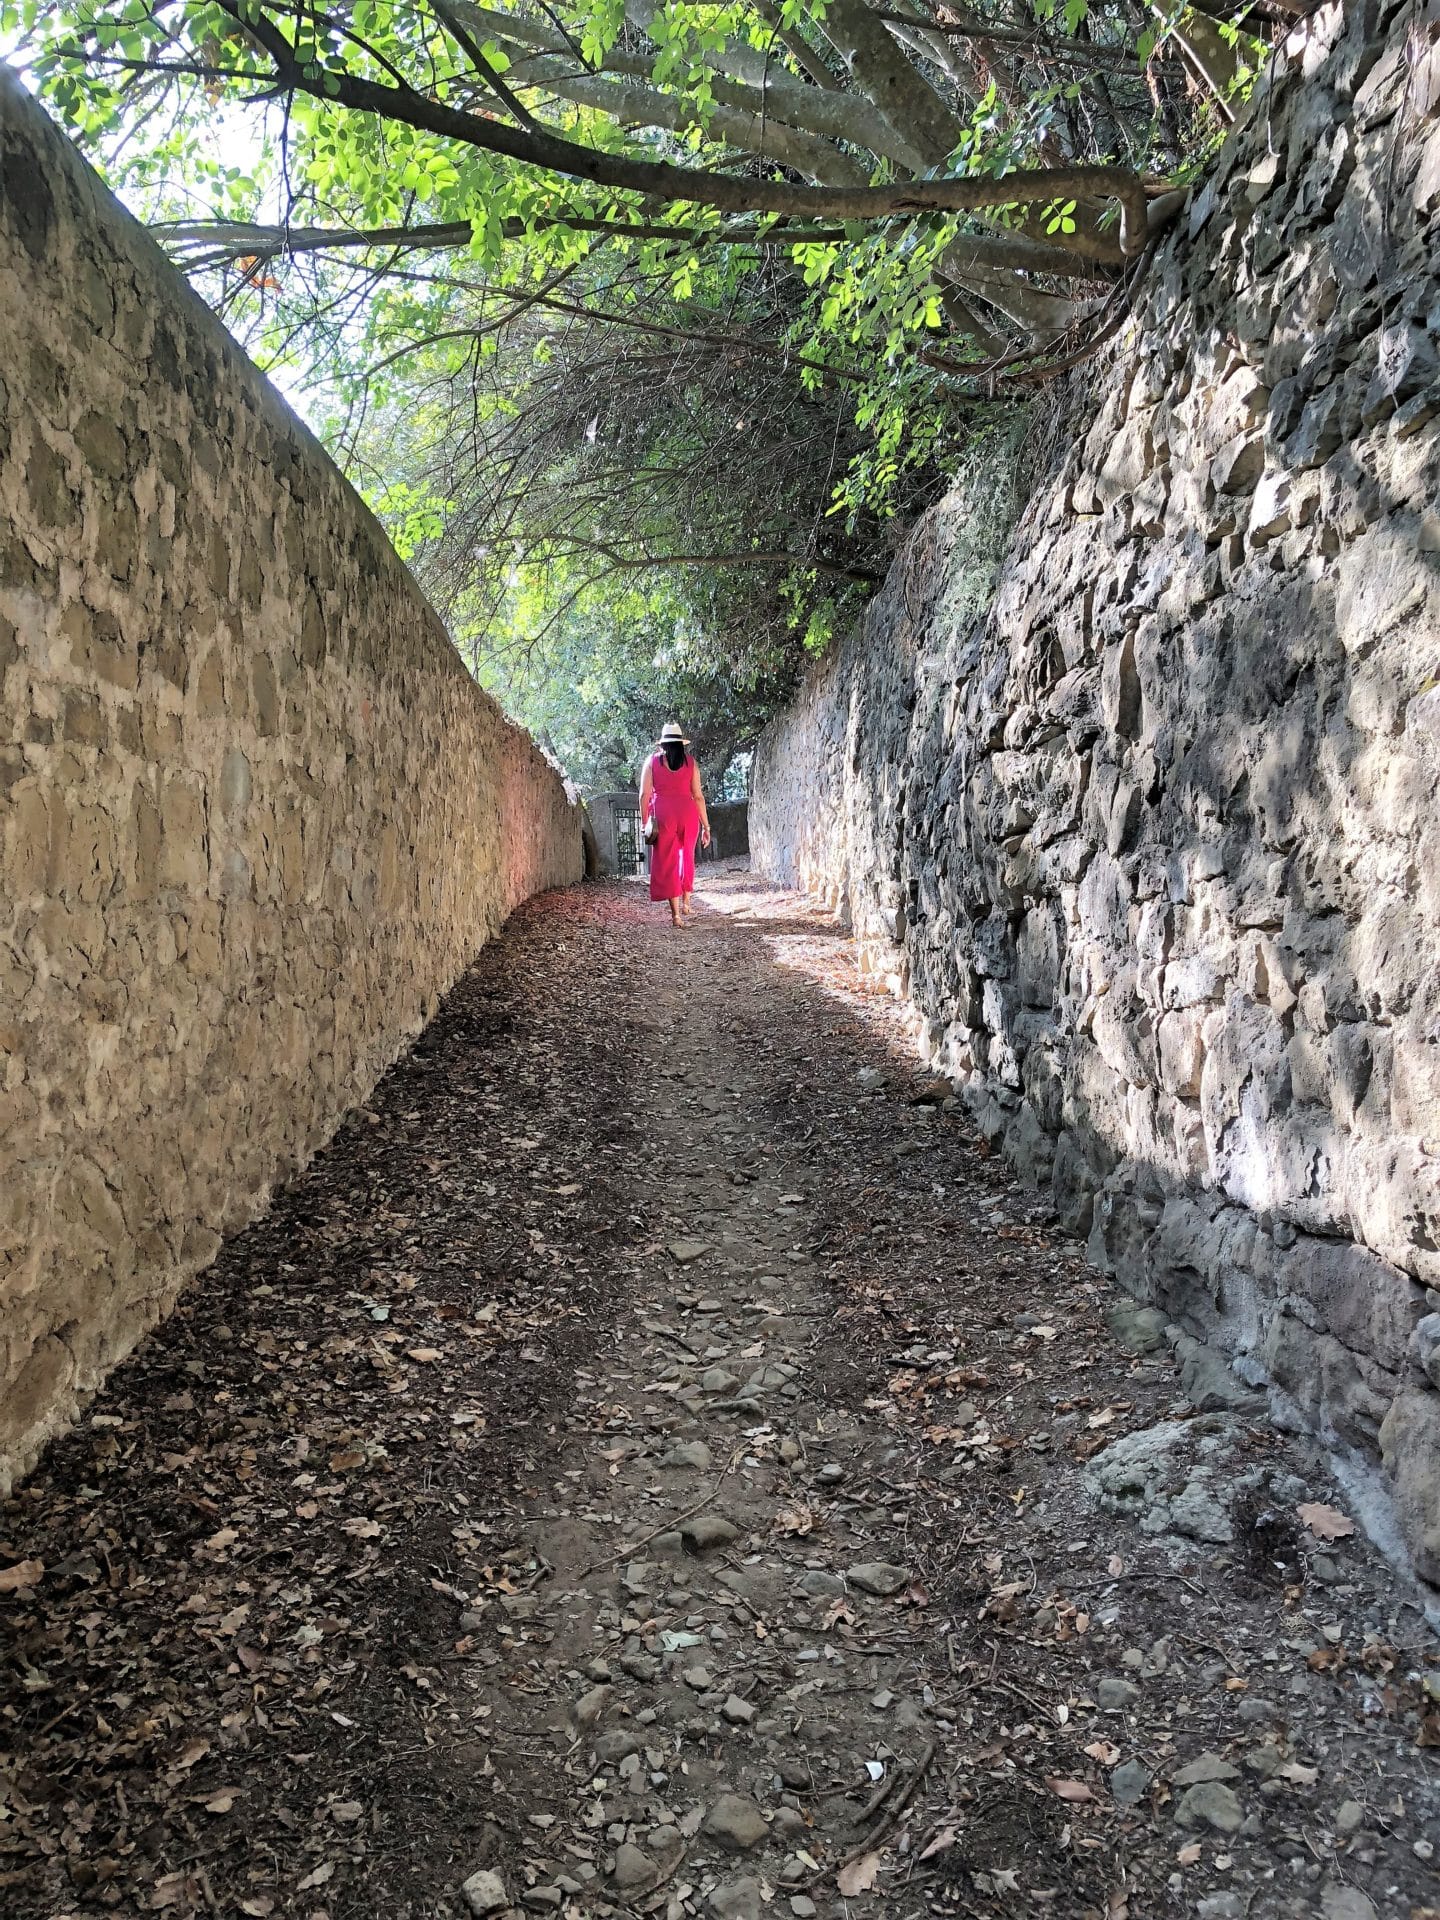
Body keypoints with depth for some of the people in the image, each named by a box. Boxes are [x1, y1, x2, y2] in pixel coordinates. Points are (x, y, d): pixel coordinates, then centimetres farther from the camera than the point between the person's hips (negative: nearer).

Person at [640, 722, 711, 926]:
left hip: (663, 812, -2)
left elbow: (644, 794, -3)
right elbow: (698, 796, 4)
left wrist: (645, 822, 2)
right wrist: (705, 826, 8)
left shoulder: (653, 761, 4)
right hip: (687, 811, 2)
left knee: (667, 862, 4)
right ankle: (686, 902, 28)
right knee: (687, 857, 23)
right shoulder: (690, 762, 6)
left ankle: (676, 913, -1)